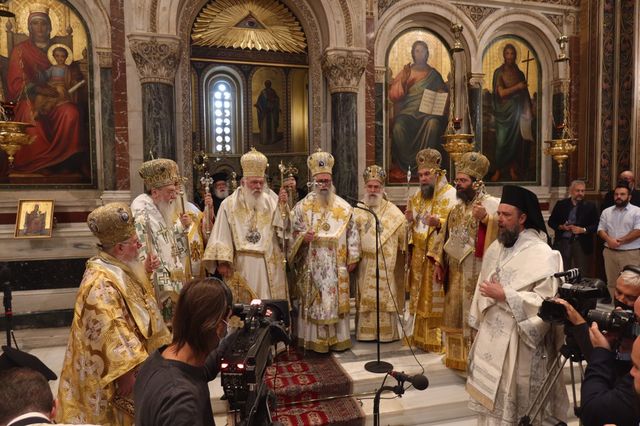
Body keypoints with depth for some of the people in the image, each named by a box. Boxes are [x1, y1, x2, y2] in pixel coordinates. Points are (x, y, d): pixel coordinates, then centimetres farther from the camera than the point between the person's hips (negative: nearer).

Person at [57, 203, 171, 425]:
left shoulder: (117, 268, 0)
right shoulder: (101, 284, -28)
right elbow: (111, 334, -30)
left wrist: (144, 271, 6)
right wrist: (128, 373, -28)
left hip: (133, 356, 9)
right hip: (114, 371, -9)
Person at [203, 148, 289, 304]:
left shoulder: (272, 203, 6)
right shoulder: (229, 204, 2)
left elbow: (284, 229, -3)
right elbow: (221, 236, -2)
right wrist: (222, 261, -10)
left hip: (269, 267, 2)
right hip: (240, 267, -1)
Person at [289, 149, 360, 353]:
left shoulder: (344, 207, 4)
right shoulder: (302, 207, 1)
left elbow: (352, 233, 7)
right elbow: (293, 233, 2)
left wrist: (352, 258, 3)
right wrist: (303, 237, -18)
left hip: (336, 265, 1)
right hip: (311, 265, -1)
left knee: (336, 301, 7)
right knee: (313, 302, 3)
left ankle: (337, 338, 21)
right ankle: (314, 339, 15)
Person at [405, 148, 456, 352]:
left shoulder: (450, 195, -8)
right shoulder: (417, 196, 14)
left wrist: (439, 223, -31)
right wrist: (409, 219, 0)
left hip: (438, 257, -7)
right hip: (419, 257, 7)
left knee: (437, 299, -2)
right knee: (420, 297, 12)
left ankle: (439, 339, 11)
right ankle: (421, 336, 24)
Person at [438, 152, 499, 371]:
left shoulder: (490, 203, -9)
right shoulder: (456, 206, 12)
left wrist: (485, 218, -31)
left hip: (476, 271, -7)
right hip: (455, 270, 7)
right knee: (455, 313, 14)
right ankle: (456, 354, 29)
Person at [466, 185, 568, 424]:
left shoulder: (542, 255, -15)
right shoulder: (495, 248, 7)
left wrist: (505, 295, -21)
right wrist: (480, 326, 16)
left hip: (519, 343, -6)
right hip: (491, 337, 7)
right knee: (489, 399, 16)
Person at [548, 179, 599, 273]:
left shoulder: (590, 206, 3)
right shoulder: (561, 204, 6)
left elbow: (596, 225, 1)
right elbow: (551, 222, 9)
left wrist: (583, 230, -14)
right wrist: (561, 227, -9)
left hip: (581, 244, -1)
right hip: (563, 242, 1)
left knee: (581, 274, 1)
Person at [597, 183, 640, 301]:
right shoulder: (606, 212, 12)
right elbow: (601, 229, 7)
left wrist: (620, 241, -15)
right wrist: (609, 240, -12)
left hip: (630, 253, -4)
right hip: (610, 252, 5)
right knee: (611, 282, 11)